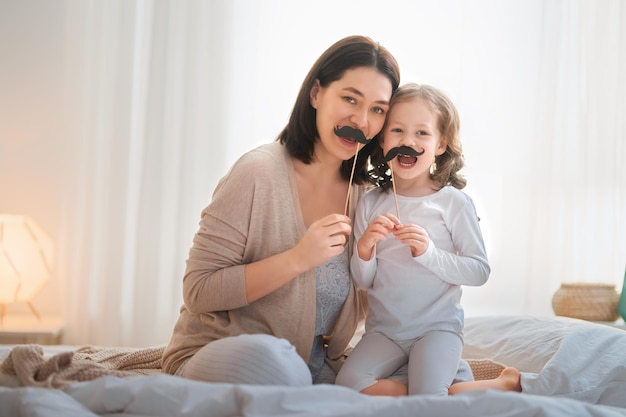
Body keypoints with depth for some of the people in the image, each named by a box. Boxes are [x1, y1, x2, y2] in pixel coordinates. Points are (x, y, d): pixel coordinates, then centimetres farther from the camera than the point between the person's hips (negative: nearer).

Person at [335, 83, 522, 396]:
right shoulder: (370, 204, 3)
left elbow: (480, 271, -8)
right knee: (348, 384, -21)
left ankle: (505, 384, 3)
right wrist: (364, 249, -15)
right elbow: (363, 282, 6)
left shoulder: (453, 201, -6)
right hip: (385, 330, 3)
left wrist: (428, 252, -20)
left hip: (438, 326, -3)